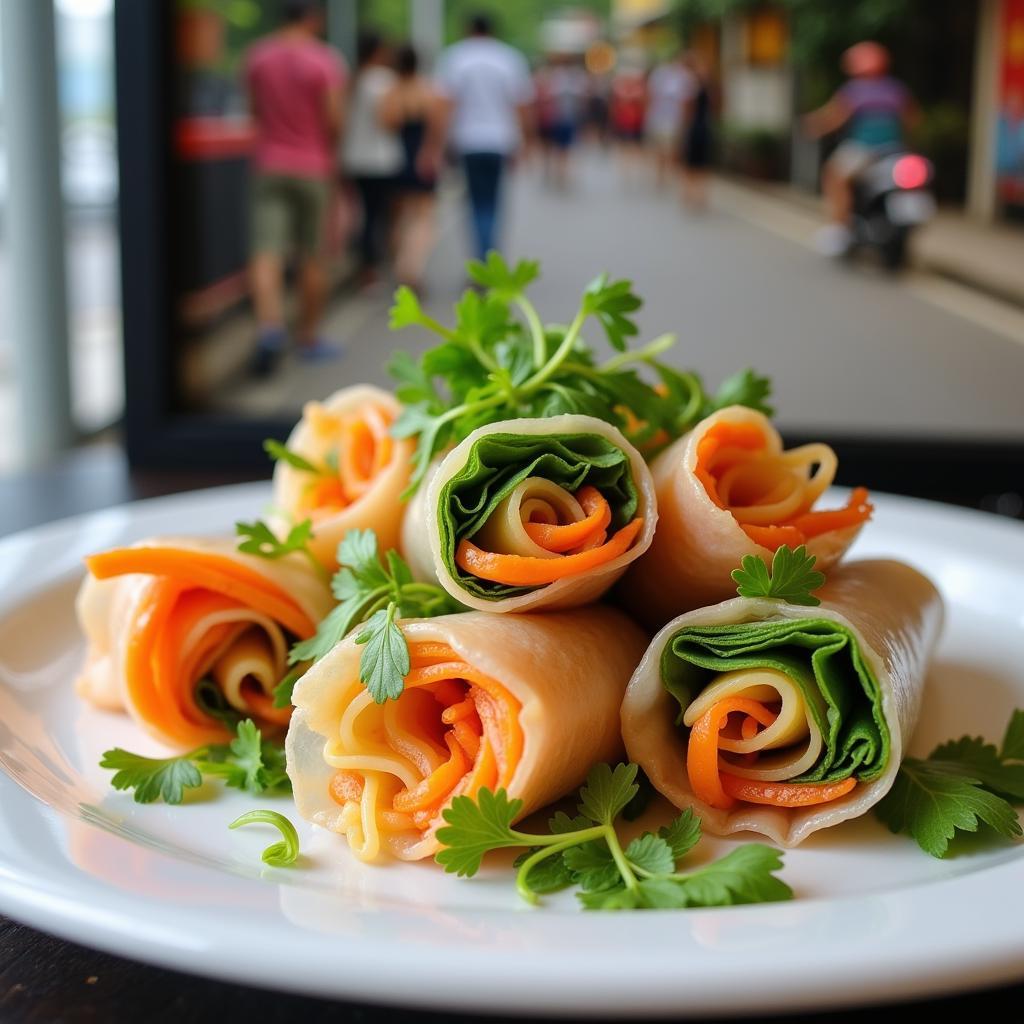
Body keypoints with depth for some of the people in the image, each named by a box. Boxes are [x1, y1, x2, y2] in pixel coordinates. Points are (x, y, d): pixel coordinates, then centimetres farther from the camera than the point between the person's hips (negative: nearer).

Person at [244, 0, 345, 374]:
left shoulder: (257, 56, 3)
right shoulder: (326, 61, -8)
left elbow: (255, 111, 9)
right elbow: (334, 120, -11)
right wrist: (327, 149, 9)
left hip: (269, 165, 2)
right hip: (313, 167, -2)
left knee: (266, 255, -6)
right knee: (313, 257, 9)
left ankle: (270, 326, -27)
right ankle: (309, 337, 18)